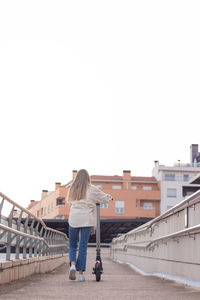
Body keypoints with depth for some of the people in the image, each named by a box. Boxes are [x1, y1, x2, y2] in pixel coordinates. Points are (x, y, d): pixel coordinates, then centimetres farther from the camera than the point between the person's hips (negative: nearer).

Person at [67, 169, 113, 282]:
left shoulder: (72, 189, 7)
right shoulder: (92, 189, 0)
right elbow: (105, 198, 7)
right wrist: (110, 197, 30)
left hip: (73, 220, 2)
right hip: (87, 220, -2)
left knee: (72, 246, 13)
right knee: (83, 247, 4)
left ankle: (73, 265, -11)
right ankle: (80, 273, 5)